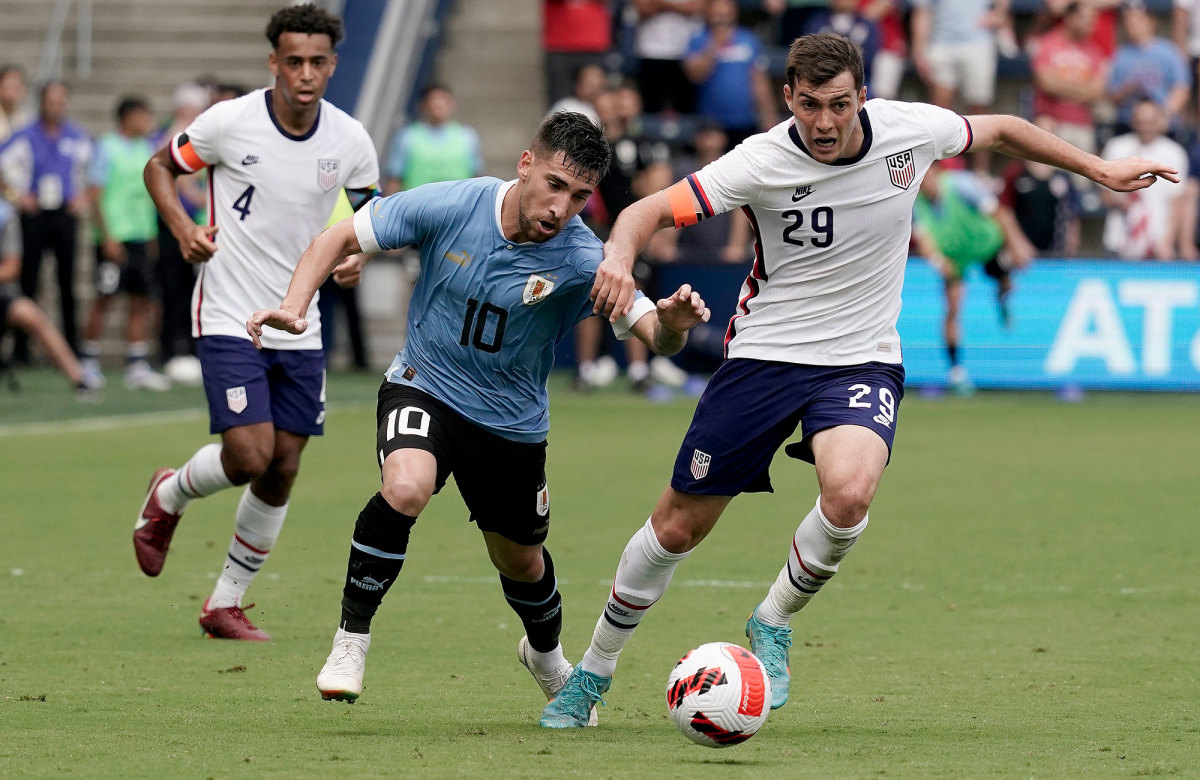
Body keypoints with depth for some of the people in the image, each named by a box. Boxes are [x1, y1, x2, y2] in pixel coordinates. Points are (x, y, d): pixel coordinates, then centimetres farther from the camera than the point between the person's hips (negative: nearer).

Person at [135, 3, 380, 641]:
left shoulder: (349, 140, -2)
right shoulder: (229, 122, -12)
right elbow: (159, 166, 3)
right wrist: (182, 226, -14)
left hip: (300, 326, 4)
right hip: (229, 319, -4)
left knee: (282, 471, 3)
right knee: (249, 456, -16)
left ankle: (225, 604, 19)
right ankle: (169, 496, 18)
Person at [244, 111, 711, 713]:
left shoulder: (580, 260, -22)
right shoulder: (449, 207, -20)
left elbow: (653, 334, -27)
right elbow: (343, 237, -9)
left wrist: (673, 323, -51)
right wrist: (295, 306, -23)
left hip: (513, 423, 2)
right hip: (424, 388, -2)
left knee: (521, 562, 18)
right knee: (406, 487, -33)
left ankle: (545, 653, 53)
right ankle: (351, 639, -17)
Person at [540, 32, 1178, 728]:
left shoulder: (911, 129, -10)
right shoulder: (763, 162, -18)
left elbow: (1000, 130, 10)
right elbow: (651, 210, -18)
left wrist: (1101, 169, 15)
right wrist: (620, 256, -41)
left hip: (862, 361, 1)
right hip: (764, 355, -1)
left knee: (849, 492, -30)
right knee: (679, 526, 4)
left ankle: (773, 624, -3)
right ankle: (595, 671, 27)